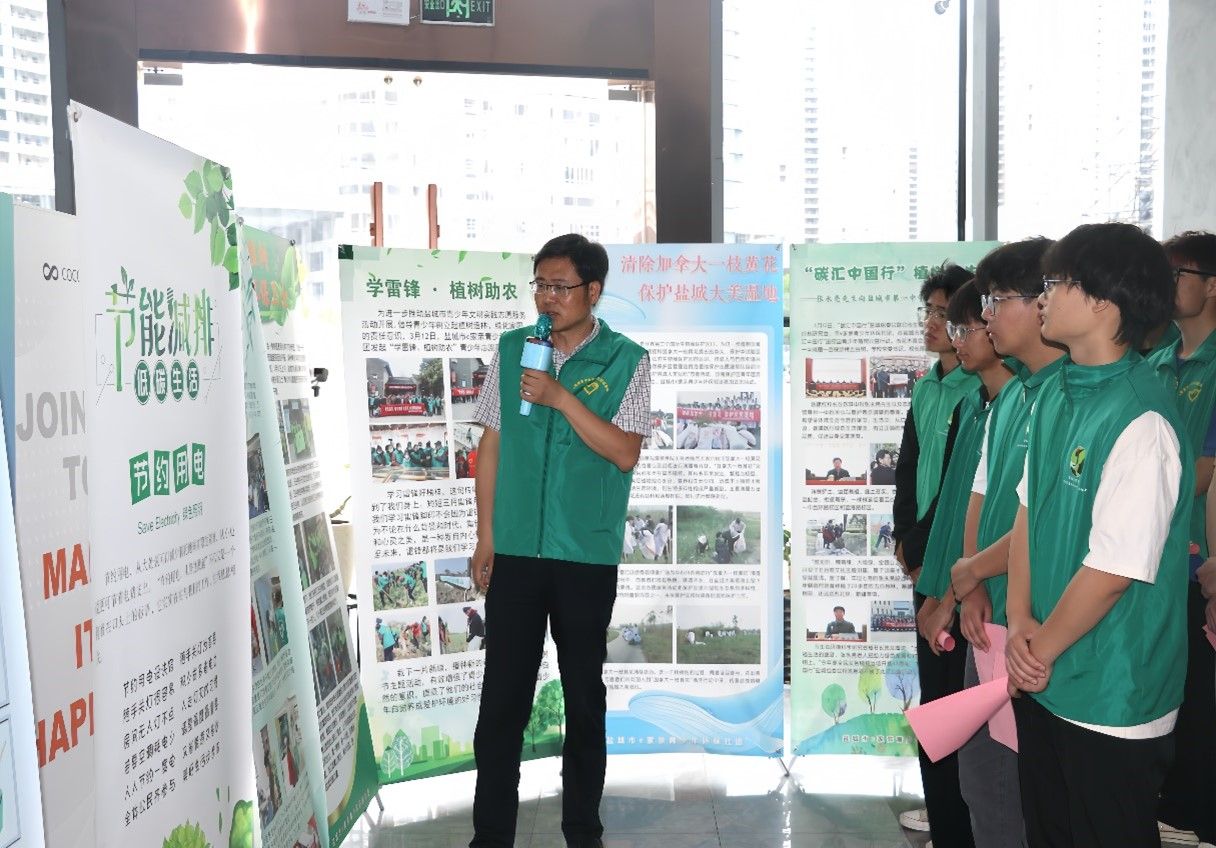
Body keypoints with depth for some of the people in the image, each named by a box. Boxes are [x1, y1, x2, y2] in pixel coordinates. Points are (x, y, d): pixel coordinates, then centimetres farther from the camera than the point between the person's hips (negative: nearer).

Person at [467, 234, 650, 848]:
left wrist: (560, 397, -18)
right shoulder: (511, 348, 5)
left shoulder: (626, 360, -2)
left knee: (584, 695, 13)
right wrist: (486, 537, 5)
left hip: (587, 555, -1)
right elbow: (492, 445, 7)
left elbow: (625, 453, -11)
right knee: (502, 695, 6)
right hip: (515, 550, 2)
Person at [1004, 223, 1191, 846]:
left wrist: (1041, 648, -11)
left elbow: (1113, 569, -23)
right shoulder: (1056, 395, 2)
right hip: (1043, 678, 8)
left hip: (1111, 698, -7)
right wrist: (1020, 622, -4)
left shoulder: (1141, 420, -23)